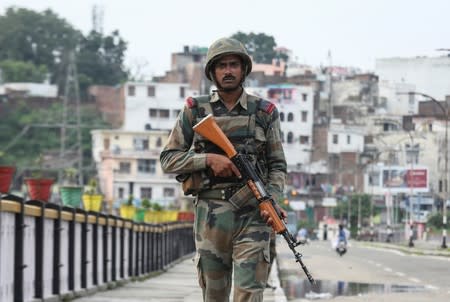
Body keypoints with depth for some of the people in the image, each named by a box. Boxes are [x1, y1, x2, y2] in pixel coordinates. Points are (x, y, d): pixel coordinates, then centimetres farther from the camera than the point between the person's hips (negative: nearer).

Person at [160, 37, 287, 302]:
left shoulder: (264, 112, 8)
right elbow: (168, 159, 6)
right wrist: (208, 159, -10)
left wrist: (273, 201, -11)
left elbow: (278, 165, 8)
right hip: (211, 213, 1)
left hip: (252, 213, -1)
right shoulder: (195, 110, 7)